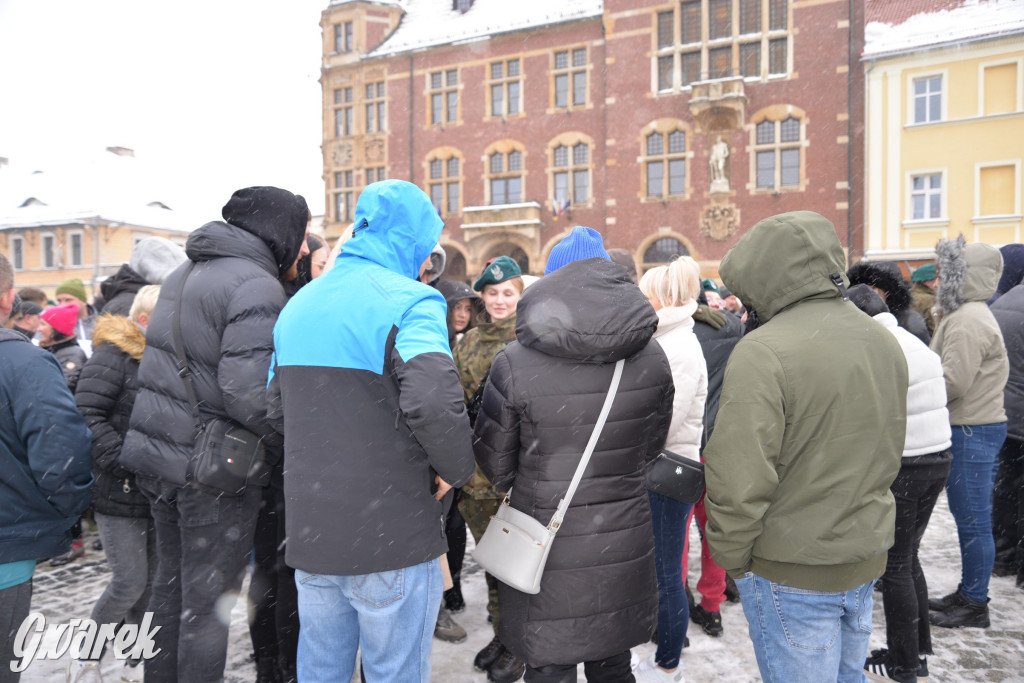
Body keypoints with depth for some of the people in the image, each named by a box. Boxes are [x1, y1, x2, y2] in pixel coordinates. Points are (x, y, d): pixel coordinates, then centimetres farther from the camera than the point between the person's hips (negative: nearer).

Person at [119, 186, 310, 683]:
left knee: (171, 582, 22)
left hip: (160, 455, 9)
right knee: (208, 599, 5)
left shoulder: (185, 274, 12)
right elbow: (246, 391, -27)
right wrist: (295, 445, -14)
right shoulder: (258, 286, -18)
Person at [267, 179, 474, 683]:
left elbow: (277, 408, 15)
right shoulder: (411, 303, -15)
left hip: (310, 534, 7)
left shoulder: (298, 304, 10)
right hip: (390, 543, -7)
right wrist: (455, 469, -11)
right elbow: (435, 406, -29)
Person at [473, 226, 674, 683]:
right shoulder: (652, 357, -5)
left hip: (549, 552, -3)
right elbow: (650, 448, 8)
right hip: (625, 549, 4)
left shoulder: (513, 363, -16)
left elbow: (494, 464, -5)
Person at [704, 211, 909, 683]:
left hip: (792, 570, -7)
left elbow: (739, 483, -24)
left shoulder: (762, 352, -24)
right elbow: (887, 454, 15)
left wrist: (730, 559, -11)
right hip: (868, 558, 8)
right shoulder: (884, 341, 4)